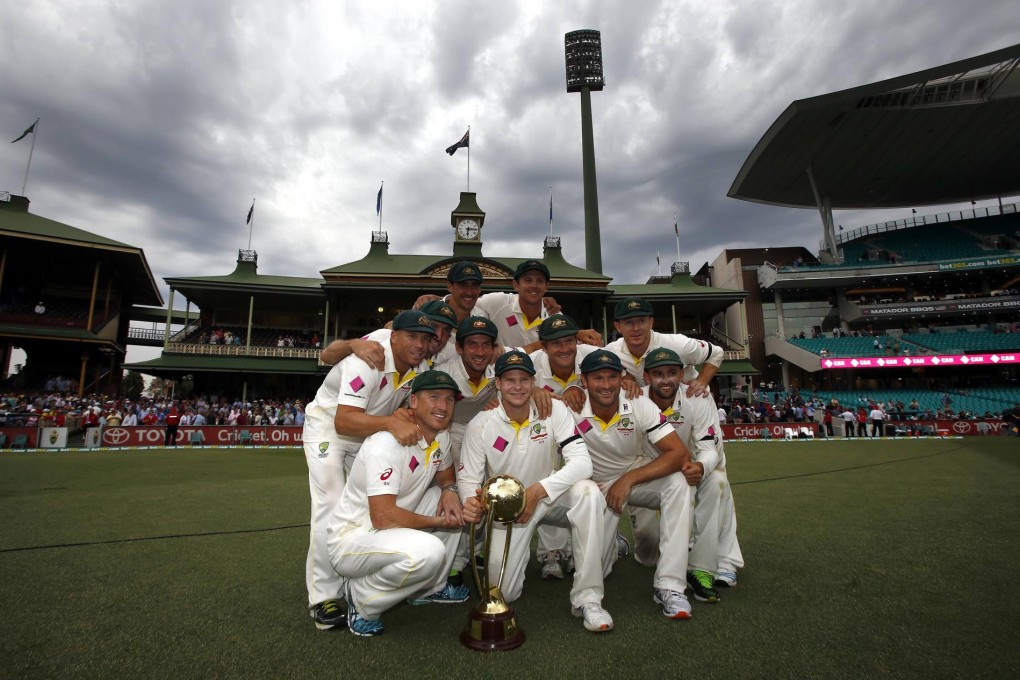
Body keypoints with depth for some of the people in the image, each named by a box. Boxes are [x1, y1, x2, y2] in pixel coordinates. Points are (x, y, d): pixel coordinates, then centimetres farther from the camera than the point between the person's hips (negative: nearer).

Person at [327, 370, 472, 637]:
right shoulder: (388, 443, -26)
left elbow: (446, 476, 16)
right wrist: (437, 521, -19)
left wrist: (449, 490, -9)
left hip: (394, 529, 9)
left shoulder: (442, 437, -1)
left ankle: (431, 588, 14)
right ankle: (362, 597, -5)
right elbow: (382, 517, -30)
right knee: (428, 550, -32)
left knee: (455, 502, 4)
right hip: (351, 539, -9)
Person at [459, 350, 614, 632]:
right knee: (503, 591, -9)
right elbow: (468, 478, -9)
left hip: (551, 497, 0)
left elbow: (582, 463, -23)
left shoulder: (554, 411, -15)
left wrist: (538, 490, -33)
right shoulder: (480, 424, -13)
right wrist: (470, 500, -33)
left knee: (588, 492, -32)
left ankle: (587, 598, -19)